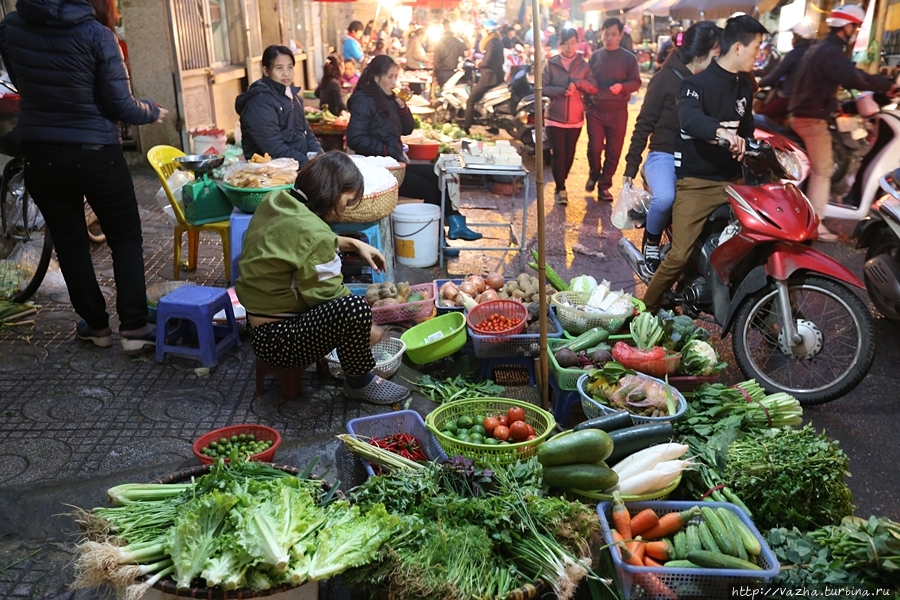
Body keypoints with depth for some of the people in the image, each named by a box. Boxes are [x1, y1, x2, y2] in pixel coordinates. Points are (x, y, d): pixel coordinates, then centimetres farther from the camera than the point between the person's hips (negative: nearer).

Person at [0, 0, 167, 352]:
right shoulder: (96, 33, -12)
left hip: (40, 155, 4)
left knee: (69, 244, 14)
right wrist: (154, 112, 8)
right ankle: (133, 327, 5)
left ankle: (96, 325, 23)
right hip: (95, 154, -3)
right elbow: (120, 106, -11)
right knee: (126, 239, 9)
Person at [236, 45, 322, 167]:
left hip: (301, 163, 8)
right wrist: (309, 163, -22)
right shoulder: (260, 101, -12)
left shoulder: (293, 96, 14)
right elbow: (274, 148, -19)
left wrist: (320, 157, 0)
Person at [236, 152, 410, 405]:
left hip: (257, 324, 10)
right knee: (355, 308, -29)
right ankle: (361, 382, -3)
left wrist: (354, 244, 12)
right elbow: (330, 297, -16)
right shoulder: (312, 231, -26)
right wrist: (365, 330, 0)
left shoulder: (275, 200, 0)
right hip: (277, 341, -10)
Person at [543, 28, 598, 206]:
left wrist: (577, 82, -19)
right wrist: (561, 90, -20)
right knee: (559, 154, -5)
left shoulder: (583, 65, 4)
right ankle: (560, 189, 5)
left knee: (569, 155, 9)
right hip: (555, 118, -2)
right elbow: (542, 88, -5)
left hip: (576, 118, 2)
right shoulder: (551, 64, 0)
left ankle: (561, 185, 27)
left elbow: (594, 88, -2)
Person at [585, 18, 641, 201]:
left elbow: (636, 82, -3)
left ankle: (604, 185, 17)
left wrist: (622, 86, -23)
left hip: (618, 112, -1)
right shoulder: (595, 56, 8)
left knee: (613, 151, 4)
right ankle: (594, 174, 23)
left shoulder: (629, 58, 0)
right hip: (596, 110, 1)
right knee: (594, 148, -6)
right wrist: (586, 103, 7)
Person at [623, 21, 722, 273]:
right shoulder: (666, 78, -5)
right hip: (665, 155, -5)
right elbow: (644, 124, -4)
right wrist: (631, 169, -7)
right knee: (665, 197, -35)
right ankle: (652, 240, -3)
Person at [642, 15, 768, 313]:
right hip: (696, 183, -7)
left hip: (733, 181, 7)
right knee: (680, 256, -13)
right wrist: (721, 131, -51)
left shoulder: (745, 87, 15)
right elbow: (689, 117, -32)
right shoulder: (696, 83, -10)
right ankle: (645, 311, 4)